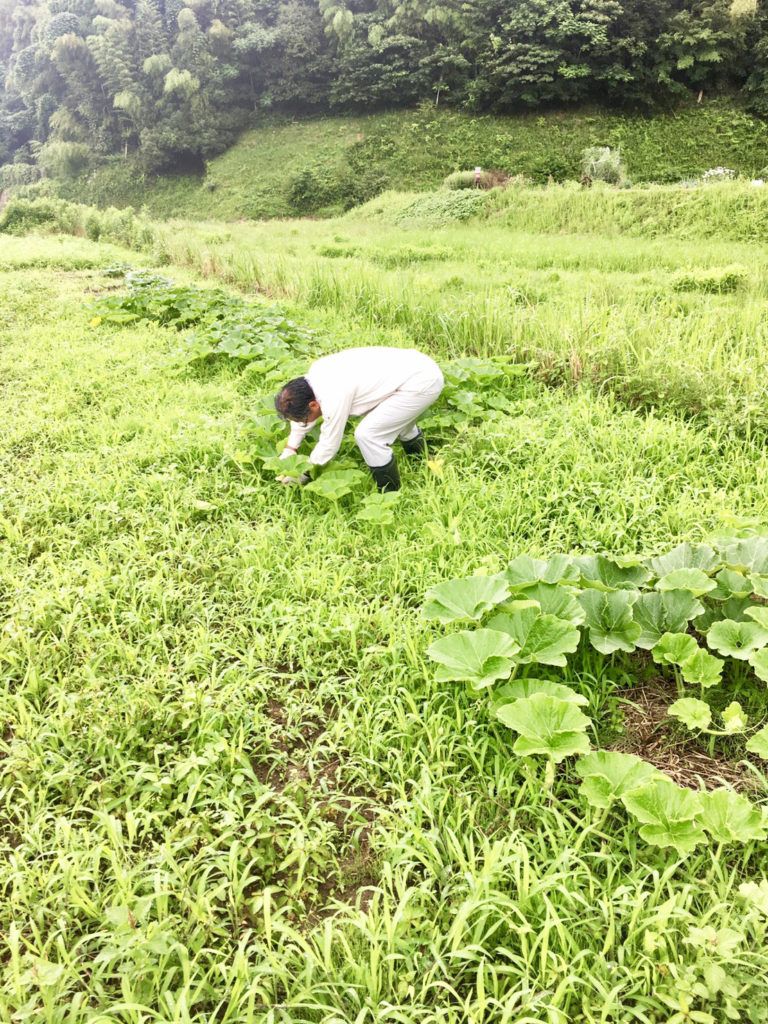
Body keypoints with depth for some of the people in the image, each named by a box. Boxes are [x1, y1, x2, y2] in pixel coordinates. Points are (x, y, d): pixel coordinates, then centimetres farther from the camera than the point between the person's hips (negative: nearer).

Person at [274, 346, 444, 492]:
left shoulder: (334, 399, -27)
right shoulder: (315, 370, -1)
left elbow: (329, 445, -14)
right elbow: (302, 410, 16)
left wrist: (304, 472, 1)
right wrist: (289, 449, 20)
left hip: (421, 384, -10)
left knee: (367, 434, -13)